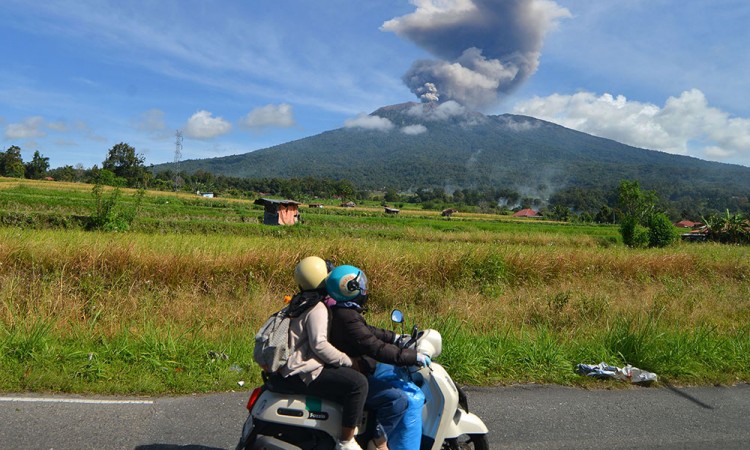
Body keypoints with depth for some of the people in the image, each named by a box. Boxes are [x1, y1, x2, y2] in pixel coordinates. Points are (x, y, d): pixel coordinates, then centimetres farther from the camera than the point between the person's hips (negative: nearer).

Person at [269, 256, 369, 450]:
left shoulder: (300, 303, 17)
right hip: (303, 373, -11)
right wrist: (346, 361, -13)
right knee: (358, 383, -21)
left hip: (288, 368, 11)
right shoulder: (317, 308, -13)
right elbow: (319, 344, -25)